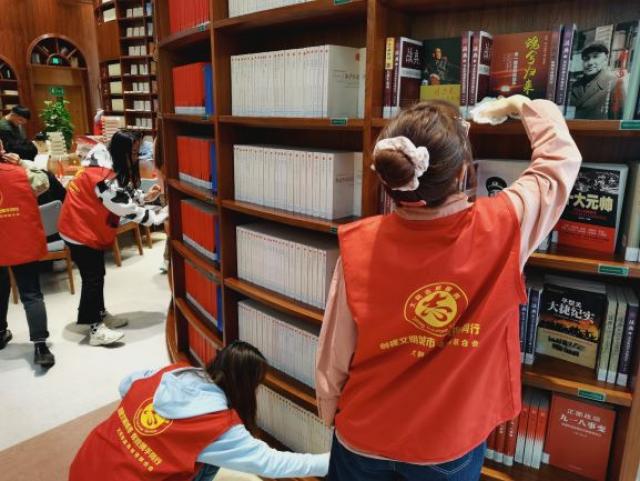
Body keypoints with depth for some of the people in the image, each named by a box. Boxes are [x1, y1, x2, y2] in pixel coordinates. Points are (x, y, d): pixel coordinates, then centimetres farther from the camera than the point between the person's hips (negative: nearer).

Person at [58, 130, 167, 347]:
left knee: (97, 274, 16)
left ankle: (99, 315, 29)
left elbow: (125, 194, 6)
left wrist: (145, 197, -11)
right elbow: (125, 208, -29)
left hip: (92, 227, 9)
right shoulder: (102, 175, -29)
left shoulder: (112, 167, 1)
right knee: (92, 277, -6)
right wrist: (156, 218, -24)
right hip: (80, 228, -9)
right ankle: (95, 329, 0)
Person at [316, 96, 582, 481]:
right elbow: (561, 159, -2)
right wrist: (522, 105, 15)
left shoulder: (359, 246, -23)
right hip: (451, 448, 1)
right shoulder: (503, 230, -23)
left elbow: (333, 358, -12)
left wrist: (331, 416, 7)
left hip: (363, 441, 0)